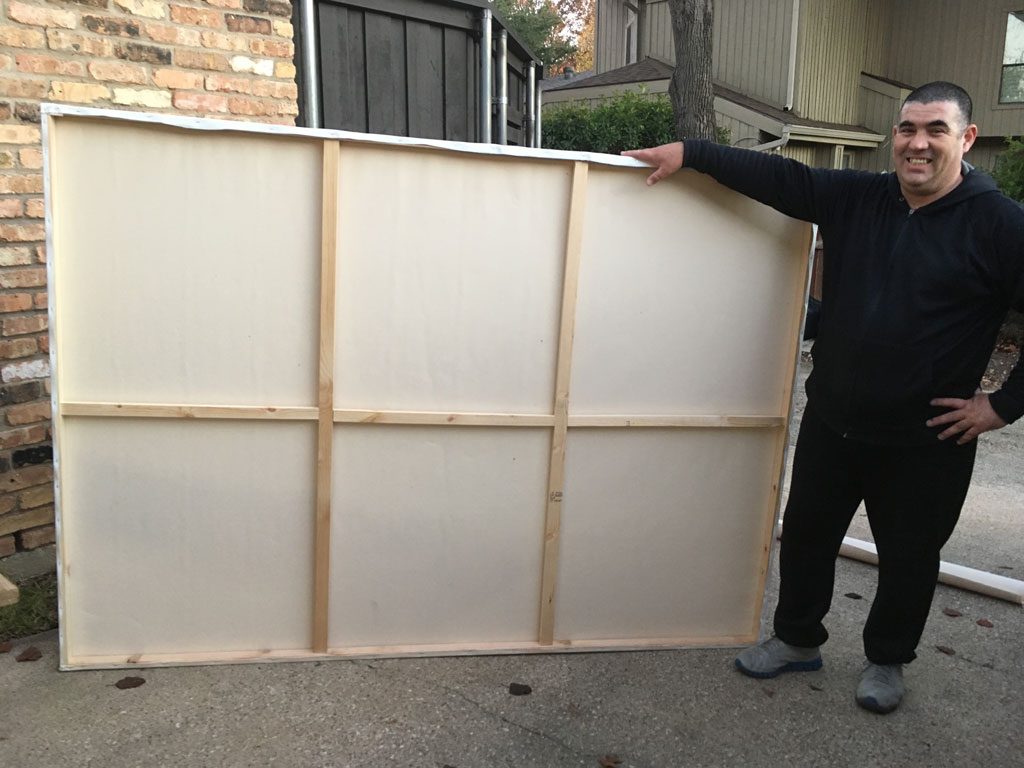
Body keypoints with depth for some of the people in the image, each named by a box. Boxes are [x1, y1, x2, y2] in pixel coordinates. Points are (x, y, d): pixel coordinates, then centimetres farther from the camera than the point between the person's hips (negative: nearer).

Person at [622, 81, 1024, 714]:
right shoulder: (857, 198, 1)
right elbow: (778, 177, 1)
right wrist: (690, 153, -4)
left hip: (925, 442, -4)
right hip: (831, 422, 4)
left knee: (908, 558, 14)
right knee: (806, 535, 16)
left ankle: (888, 660, 40)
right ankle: (798, 639, 39)